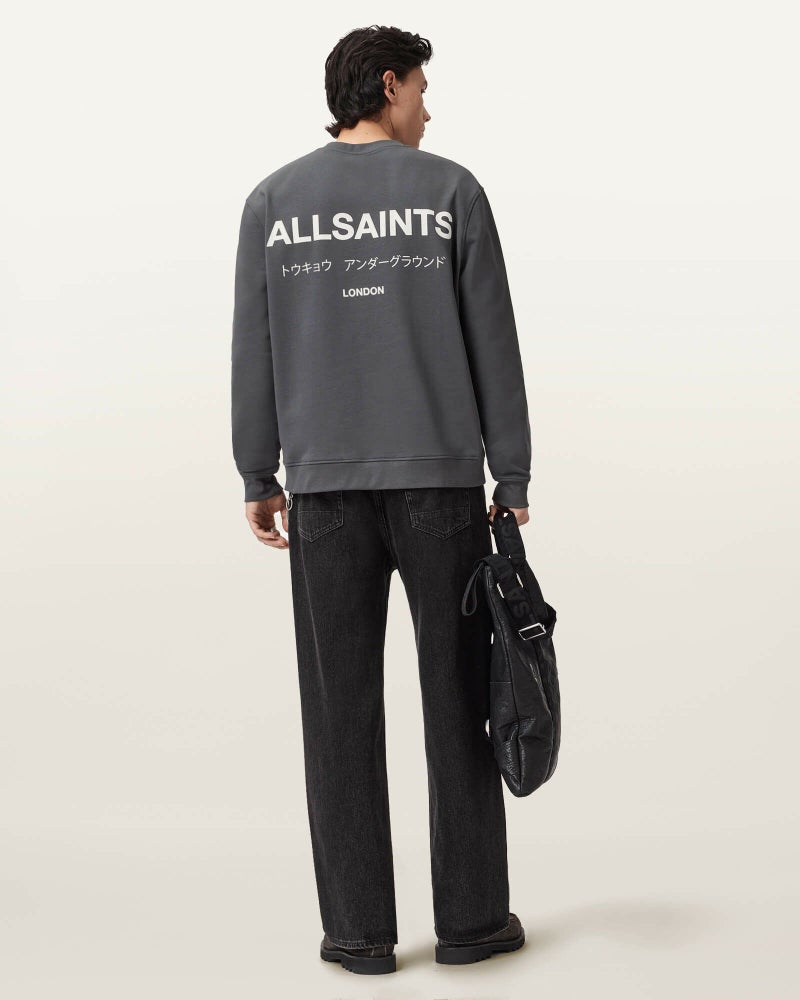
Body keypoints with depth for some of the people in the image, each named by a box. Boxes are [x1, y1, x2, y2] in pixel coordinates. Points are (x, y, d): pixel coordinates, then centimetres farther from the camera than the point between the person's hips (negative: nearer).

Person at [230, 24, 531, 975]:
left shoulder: (272, 201, 5)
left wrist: (258, 480, 10)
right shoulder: (450, 190, 1)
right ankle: (471, 916, 11)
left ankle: (358, 928, 7)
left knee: (342, 707, 4)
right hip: (441, 477, -1)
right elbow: (492, 344, -1)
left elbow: (253, 353, 3)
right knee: (459, 695, 6)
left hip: (326, 485, 1)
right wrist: (513, 479, 4)